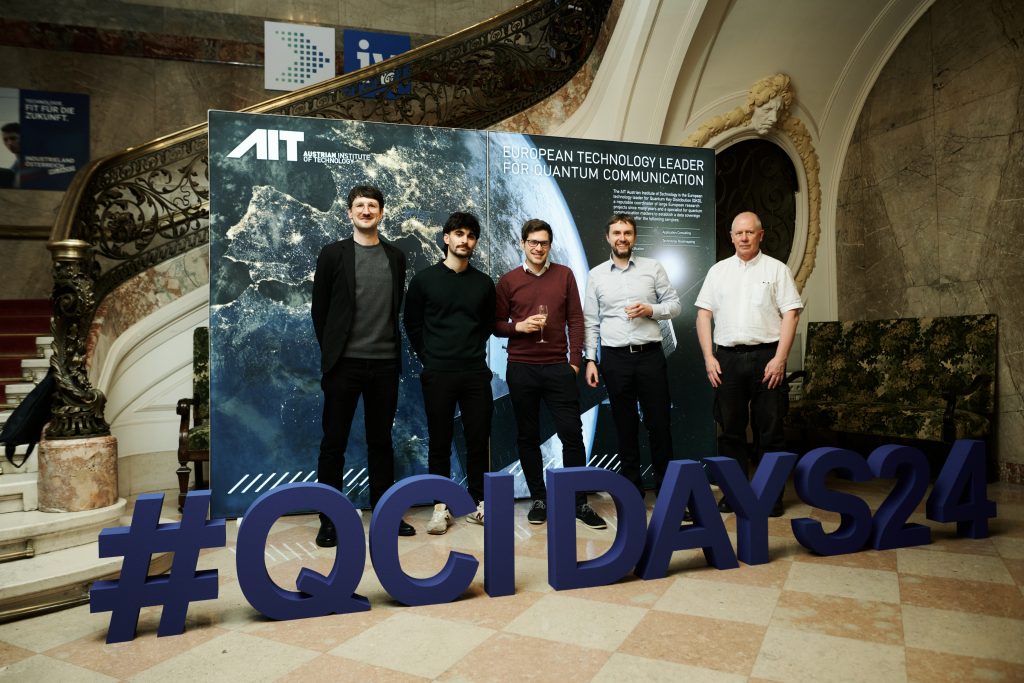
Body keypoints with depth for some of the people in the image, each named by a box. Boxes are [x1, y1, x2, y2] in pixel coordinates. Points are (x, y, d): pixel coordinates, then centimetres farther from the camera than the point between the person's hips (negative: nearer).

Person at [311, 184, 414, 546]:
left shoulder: (395, 256, 9)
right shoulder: (333, 253, 1)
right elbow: (319, 309, 3)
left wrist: (393, 349, 7)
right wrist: (331, 351, 3)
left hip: (385, 364, 3)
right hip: (344, 364, -2)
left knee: (381, 442, 12)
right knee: (334, 443, 4)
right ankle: (329, 520, 15)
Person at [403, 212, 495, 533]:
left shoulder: (484, 283, 8)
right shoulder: (424, 279, 2)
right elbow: (412, 324, 7)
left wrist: (473, 351, 10)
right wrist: (429, 357, 5)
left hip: (476, 373, 2)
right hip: (438, 374, -2)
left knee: (479, 439, 5)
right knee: (439, 441, 4)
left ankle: (478, 503, 18)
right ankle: (441, 506, 14)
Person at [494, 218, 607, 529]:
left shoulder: (564, 275, 7)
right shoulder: (508, 281, 5)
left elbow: (575, 319, 5)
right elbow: (496, 325, 8)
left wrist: (575, 360, -1)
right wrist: (518, 326, -12)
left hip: (558, 368, 0)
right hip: (521, 369, 1)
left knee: (572, 434, -1)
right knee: (527, 437, 7)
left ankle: (580, 503, 9)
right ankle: (538, 499, 20)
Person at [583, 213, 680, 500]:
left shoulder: (653, 268, 5)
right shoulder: (596, 275, 7)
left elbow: (674, 304, 7)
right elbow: (590, 322, 6)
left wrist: (651, 310, -12)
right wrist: (590, 360, 0)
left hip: (650, 355, 0)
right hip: (615, 358, 1)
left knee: (659, 422, 4)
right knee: (625, 425, 9)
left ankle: (665, 484, 18)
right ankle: (632, 486, 20)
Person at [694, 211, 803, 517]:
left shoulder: (776, 270, 6)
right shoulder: (718, 271, 12)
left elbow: (790, 315, -1)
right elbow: (704, 314, 9)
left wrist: (779, 359, -10)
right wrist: (709, 357, 0)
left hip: (766, 356, -2)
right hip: (727, 357, 2)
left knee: (769, 430, 2)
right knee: (731, 429, 7)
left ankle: (771, 494, 14)